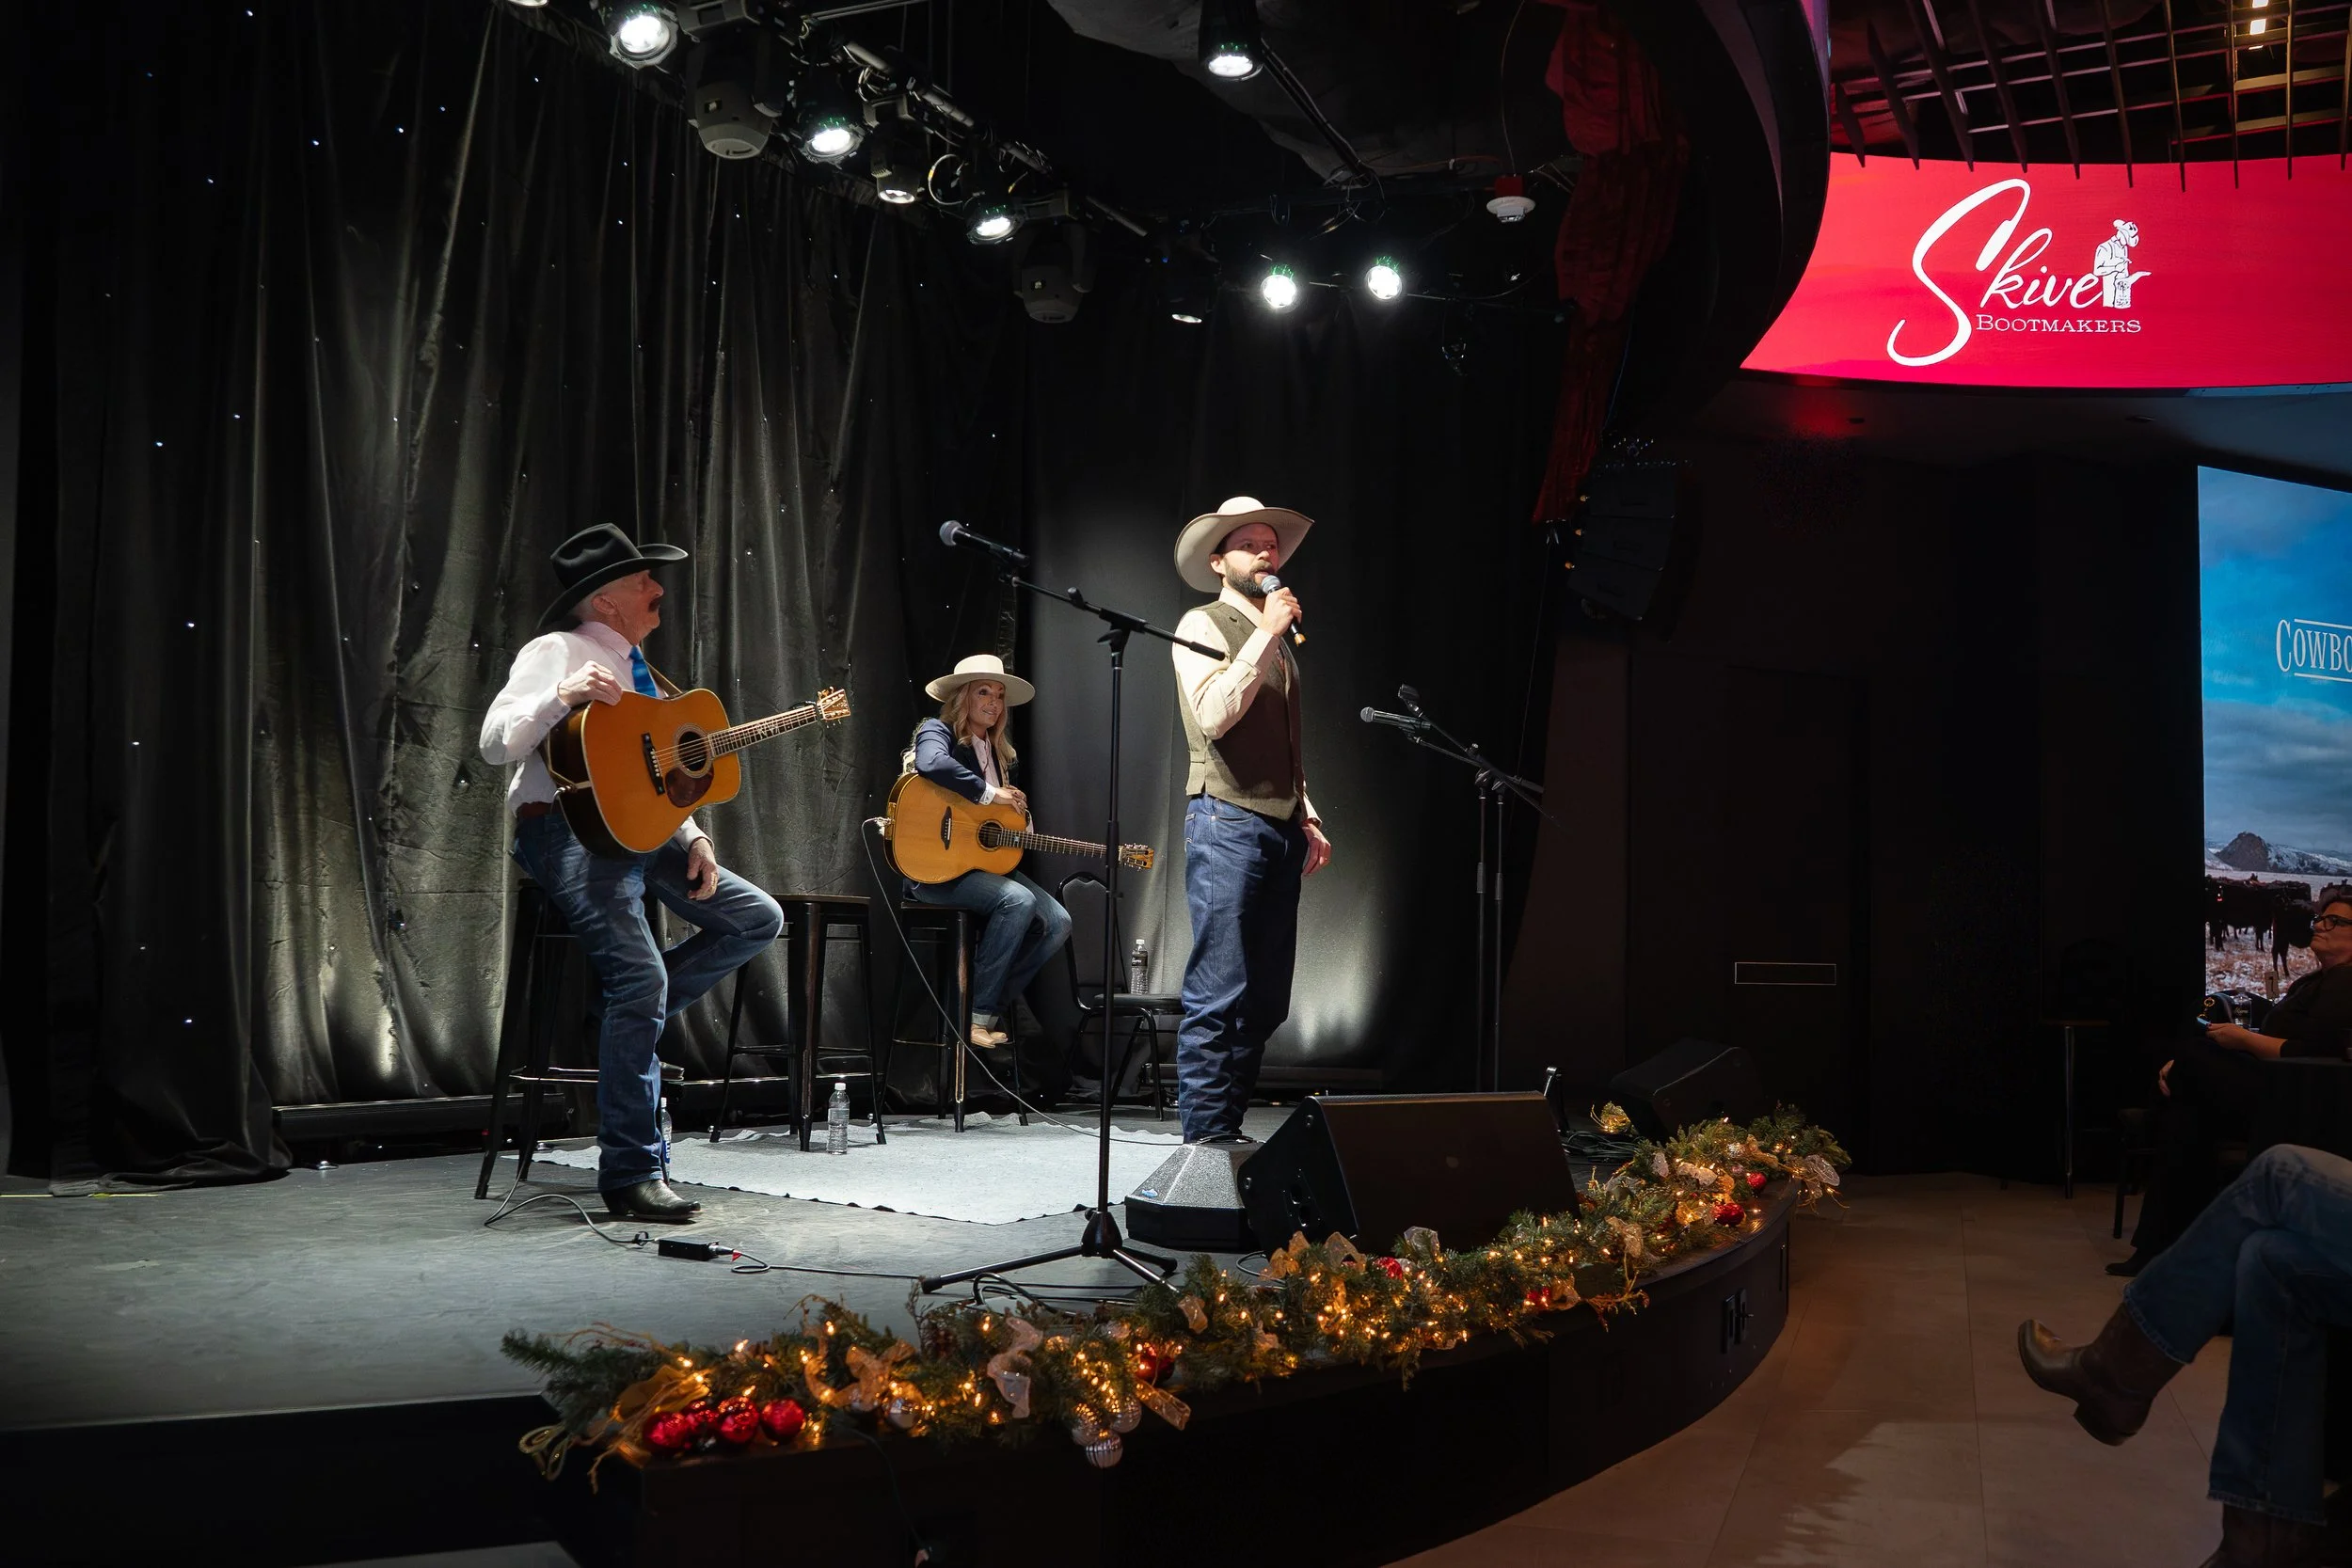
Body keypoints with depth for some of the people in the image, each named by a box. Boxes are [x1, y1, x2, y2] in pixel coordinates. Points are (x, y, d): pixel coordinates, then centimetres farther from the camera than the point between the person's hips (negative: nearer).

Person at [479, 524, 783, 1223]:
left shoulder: (636, 668, 22)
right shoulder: (557, 651, -3)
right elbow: (495, 744, -15)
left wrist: (692, 836, 8)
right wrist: (563, 696, -29)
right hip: (569, 831, -9)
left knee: (759, 918, 3)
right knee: (642, 979, -23)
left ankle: (628, 1021, 7)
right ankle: (630, 1176, -14)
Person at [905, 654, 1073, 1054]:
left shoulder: (997, 752, 20)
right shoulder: (936, 731, -3)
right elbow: (931, 763, -30)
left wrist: (1017, 807, 1)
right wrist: (990, 793, -22)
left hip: (986, 862, 8)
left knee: (1057, 923, -10)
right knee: (1018, 900, -31)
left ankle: (995, 1004, 0)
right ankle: (977, 1013, -21)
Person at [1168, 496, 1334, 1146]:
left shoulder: (1277, 641, 22)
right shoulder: (1203, 625, -1)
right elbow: (1214, 714, -17)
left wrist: (1308, 818, 21)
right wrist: (1267, 634, -15)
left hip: (1281, 828, 8)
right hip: (1227, 821, -8)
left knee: (1265, 996, 7)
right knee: (1218, 993, -9)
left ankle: (1229, 1125, 13)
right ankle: (1205, 1135, -5)